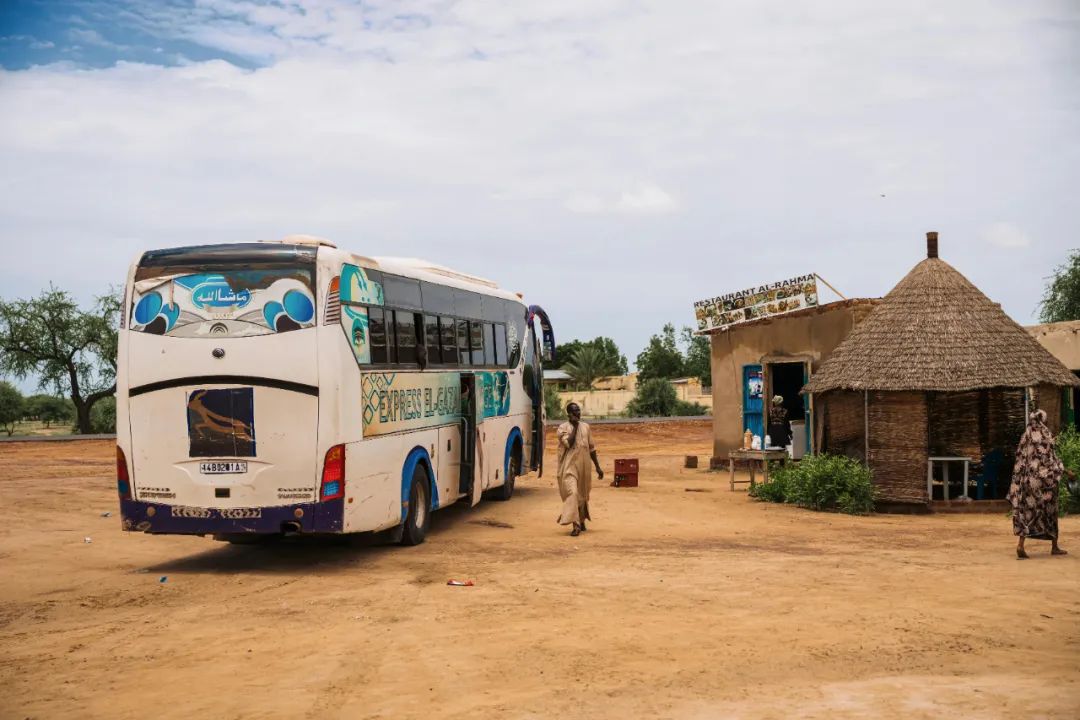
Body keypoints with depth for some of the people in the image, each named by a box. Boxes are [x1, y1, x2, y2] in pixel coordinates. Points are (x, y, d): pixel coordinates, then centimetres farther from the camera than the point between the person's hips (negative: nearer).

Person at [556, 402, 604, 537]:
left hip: (584, 467, 5)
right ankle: (576, 525, -20)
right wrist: (575, 426, -12)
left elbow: (591, 448, 16)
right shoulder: (563, 428, -3)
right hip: (569, 467, -5)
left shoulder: (586, 427, 11)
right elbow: (569, 443, -20)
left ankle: (581, 521, 33)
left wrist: (597, 466, 15)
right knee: (572, 493, -18)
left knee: (583, 494, 14)